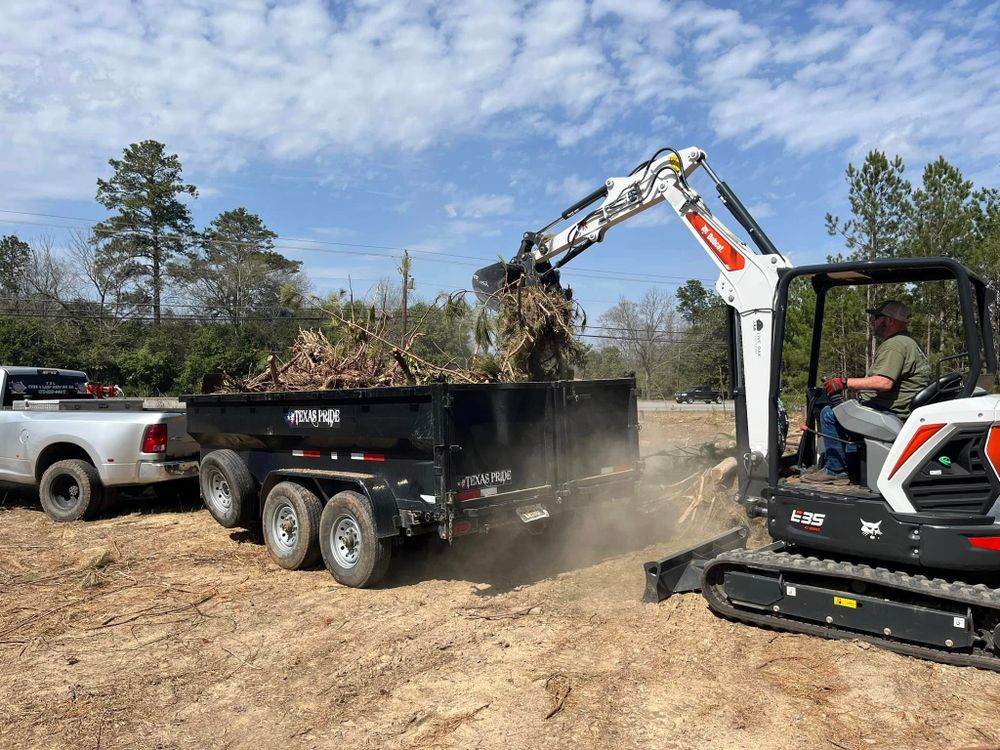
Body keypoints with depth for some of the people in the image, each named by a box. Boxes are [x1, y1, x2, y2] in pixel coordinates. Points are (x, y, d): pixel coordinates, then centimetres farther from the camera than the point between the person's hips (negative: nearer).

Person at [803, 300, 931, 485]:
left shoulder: (894, 345, -16)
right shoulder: (905, 342, 20)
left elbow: (884, 382, -29)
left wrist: (845, 383, -25)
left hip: (894, 413, -12)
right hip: (900, 409, 12)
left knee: (830, 414, -16)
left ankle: (835, 470, -10)